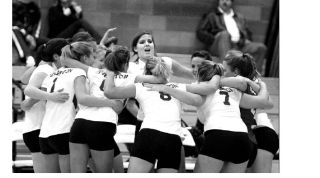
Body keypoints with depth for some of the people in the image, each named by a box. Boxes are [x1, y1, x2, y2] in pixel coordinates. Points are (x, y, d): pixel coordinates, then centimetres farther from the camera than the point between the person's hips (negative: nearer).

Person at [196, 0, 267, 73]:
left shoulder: (240, 17, 31)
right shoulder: (212, 16, 20)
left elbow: (247, 33, 28)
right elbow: (200, 32, 9)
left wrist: (245, 40, 4)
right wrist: (215, 39, -8)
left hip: (240, 45, 3)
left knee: (261, 47, -22)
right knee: (225, 33, -37)